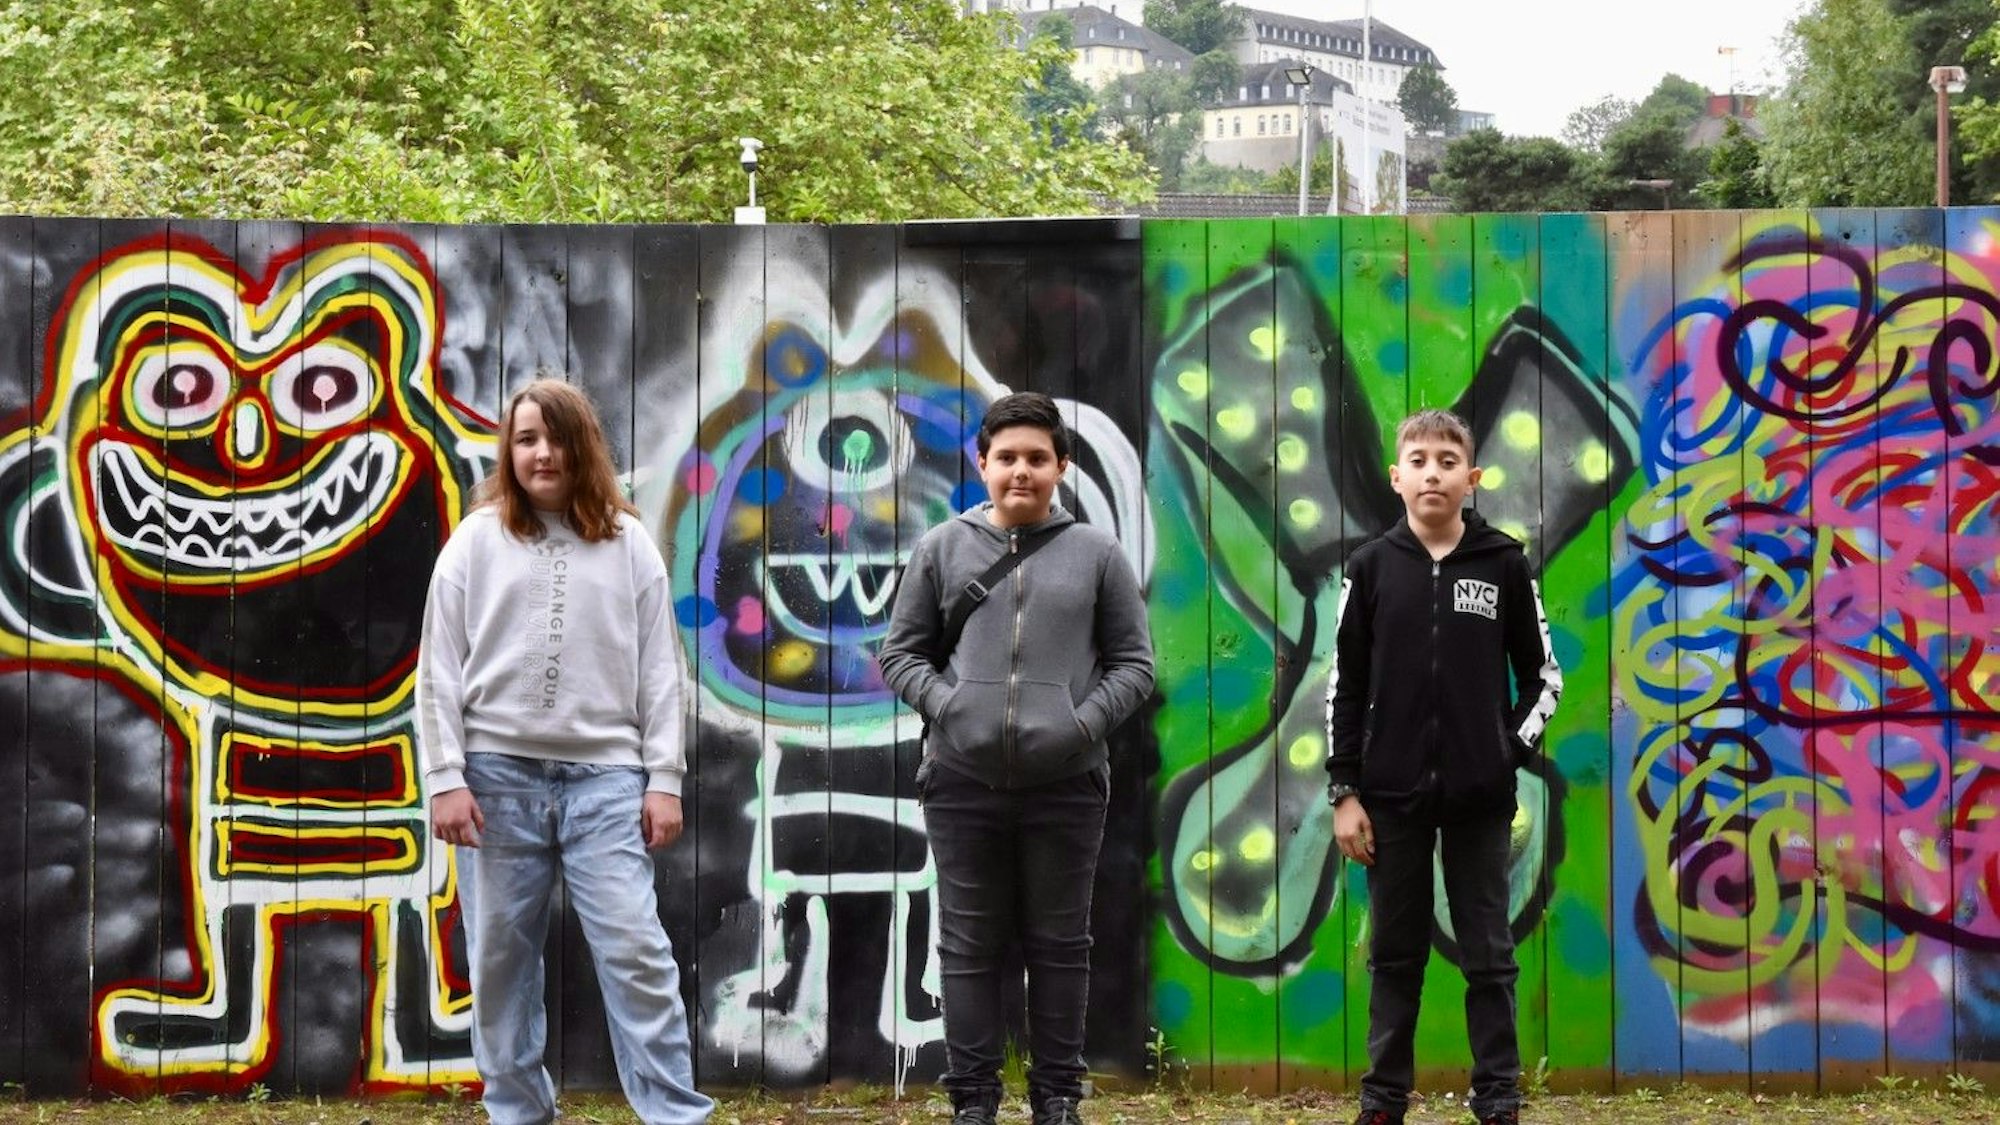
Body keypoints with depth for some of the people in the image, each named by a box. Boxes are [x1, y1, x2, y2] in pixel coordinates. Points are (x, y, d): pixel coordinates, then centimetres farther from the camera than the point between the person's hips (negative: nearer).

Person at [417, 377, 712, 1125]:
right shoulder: (475, 542, 6)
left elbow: (658, 671, 7)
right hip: (499, 774, 1)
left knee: (636, 950, -7)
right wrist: (446, 779, -5)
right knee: (502, 958, 6)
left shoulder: (628, 544, 8)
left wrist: (664, 780, 0)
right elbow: (440, 671, 4)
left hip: (604, 776, -1)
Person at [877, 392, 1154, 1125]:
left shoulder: (1096, 553, 6)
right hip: (962, 783, 0)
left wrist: (1087, 721, -8)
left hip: (1066, 785, 0)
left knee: (1059, 946, 8)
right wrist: (944, 706, -7)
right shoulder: (942, 549, 6)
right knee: (970, 948, 5)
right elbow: (900, 653, 10)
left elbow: (1134, 663, 7)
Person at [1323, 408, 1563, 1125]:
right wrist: (1344, 791, 0)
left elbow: (1542, 675, 7)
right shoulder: (1372, 566, 2)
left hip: (1479, 797, -1)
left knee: (1488, 955, 4)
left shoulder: (1505, 564, 0)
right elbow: (1346, 686, 4)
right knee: (1394, 954, 8)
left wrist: (1514, 749, -7)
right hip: (1392, 795, 1)